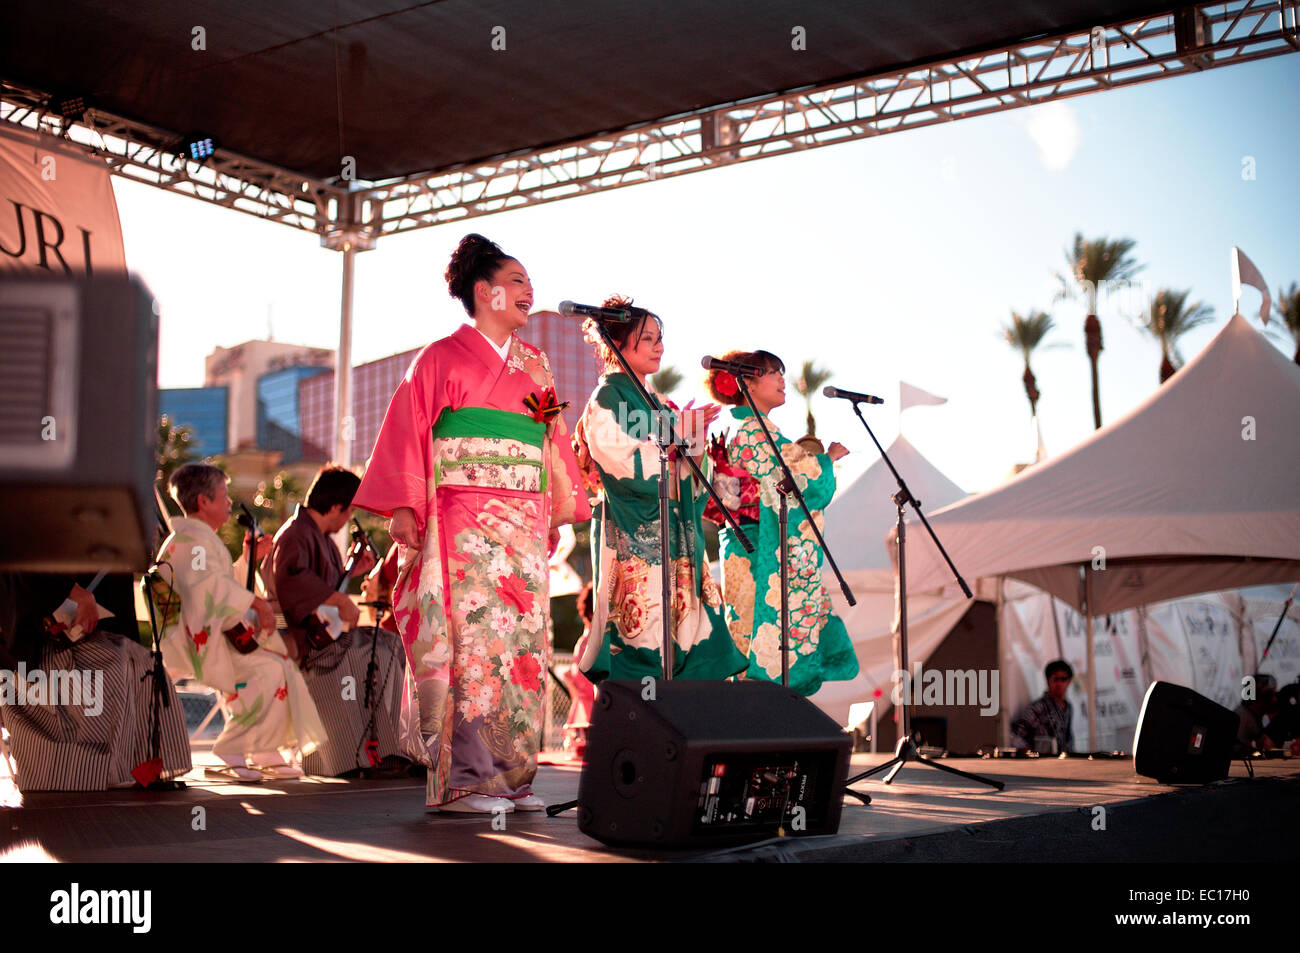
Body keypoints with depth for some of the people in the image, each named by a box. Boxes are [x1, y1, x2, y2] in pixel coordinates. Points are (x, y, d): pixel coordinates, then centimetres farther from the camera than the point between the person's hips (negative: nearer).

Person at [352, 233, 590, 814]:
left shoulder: (534, 366, 20)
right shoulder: (442, 358, 5)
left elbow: (553, 438, 22)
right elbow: (407, 433, -1)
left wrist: (559, 510, 15)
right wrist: (404, 508, -10)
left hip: (526, 526, 6)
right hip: (463, 522, -5)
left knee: (523, 645, 1)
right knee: (470, 640, -12)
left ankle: (511, 776, 5)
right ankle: (463, 779, -9)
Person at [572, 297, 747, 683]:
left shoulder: (653, 402, 20)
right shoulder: (607, 399, -4)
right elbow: (625, 464, -15)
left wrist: (696, 435, 3)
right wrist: (676, 433, -10)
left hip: (672, 533, 8)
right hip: (632, 536, -8)